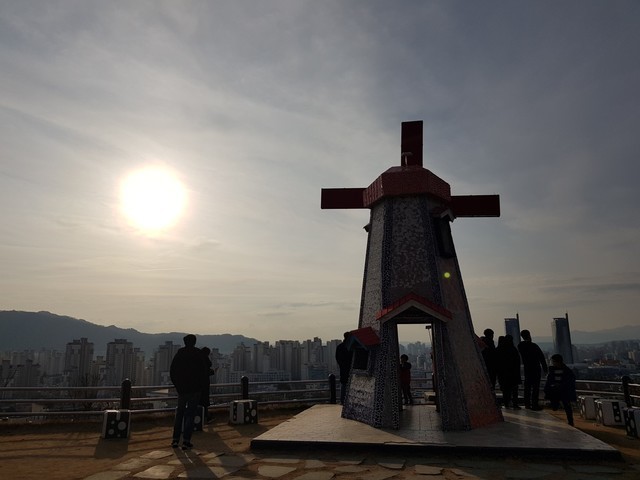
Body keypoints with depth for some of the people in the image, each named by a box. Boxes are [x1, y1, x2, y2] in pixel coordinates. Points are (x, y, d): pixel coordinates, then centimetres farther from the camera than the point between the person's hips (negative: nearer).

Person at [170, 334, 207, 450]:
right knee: (190, 414, 1)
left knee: (179, 413, 16)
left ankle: (175, 439, 15)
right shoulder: (197, 353, -8)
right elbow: (203, 368, -10)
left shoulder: (179, 353, 3)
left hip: (181, 388, 4)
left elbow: (172, 371, 4)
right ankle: (186, 441, -1)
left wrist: (177, 384, 11)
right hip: (195, 388, -3)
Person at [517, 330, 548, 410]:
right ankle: (534, 404, -3)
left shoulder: (520, 346, 0)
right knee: (535, 386, -2)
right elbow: (541, 357, -9)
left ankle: (527, 404, 18)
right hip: (536, 368, -5)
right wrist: (545, 368, -1)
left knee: (527, 386, 13)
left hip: (527, 368, 5)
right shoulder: (534, 346, -15)